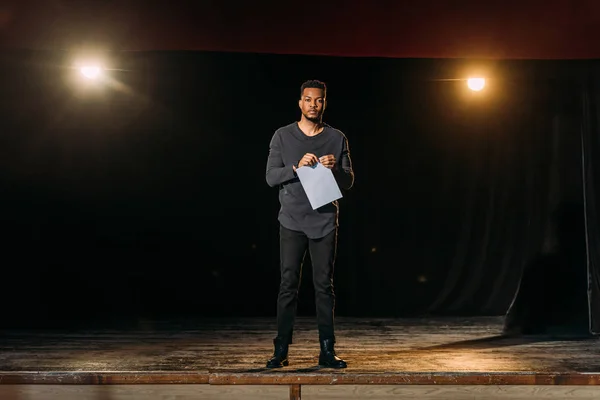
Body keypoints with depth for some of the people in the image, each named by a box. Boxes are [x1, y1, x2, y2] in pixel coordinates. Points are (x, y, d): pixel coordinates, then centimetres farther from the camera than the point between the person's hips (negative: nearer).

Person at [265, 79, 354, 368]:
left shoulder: (337, 139, 8)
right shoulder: (283, 136, 6)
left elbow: (349, 182, 7)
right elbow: (271, 177, -1)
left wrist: (335, 169, -14)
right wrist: (297, 166, -17)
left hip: (325, 222, 1)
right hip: (292, 222, -1)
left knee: (324, 286, 3)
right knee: (288, 286, -2)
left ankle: (327, 351, 8)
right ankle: (281, 350, 5)